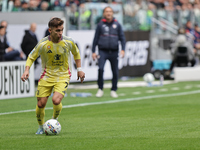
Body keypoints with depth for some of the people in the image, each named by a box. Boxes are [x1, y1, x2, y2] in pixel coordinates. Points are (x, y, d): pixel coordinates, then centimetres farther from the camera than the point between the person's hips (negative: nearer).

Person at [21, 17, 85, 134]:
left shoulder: (69, 42, -10)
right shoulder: (43, 44, -14)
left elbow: (76, 53, 12)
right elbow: (31, 57, 1)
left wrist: (79, 69, 12)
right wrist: (27, 71, -14)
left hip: (63, 76, -1)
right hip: (47, 75, 1)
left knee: (56, 100, -23)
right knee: (41, 104, -3)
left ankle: (55, 120, 9)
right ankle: (41, 127, 25)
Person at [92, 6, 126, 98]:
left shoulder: (117, 25, 6)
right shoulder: (100, 25, 5)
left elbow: (122, 38, 9)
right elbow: (96, 39, 8)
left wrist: (123, 49, -3)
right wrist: (93, 51, 5)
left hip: (114, 52, 1)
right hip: (103, 51, -1)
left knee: (115, 72, 3)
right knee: (100, 69, -18)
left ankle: (113, 90, 17)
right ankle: (100, 89, -6)